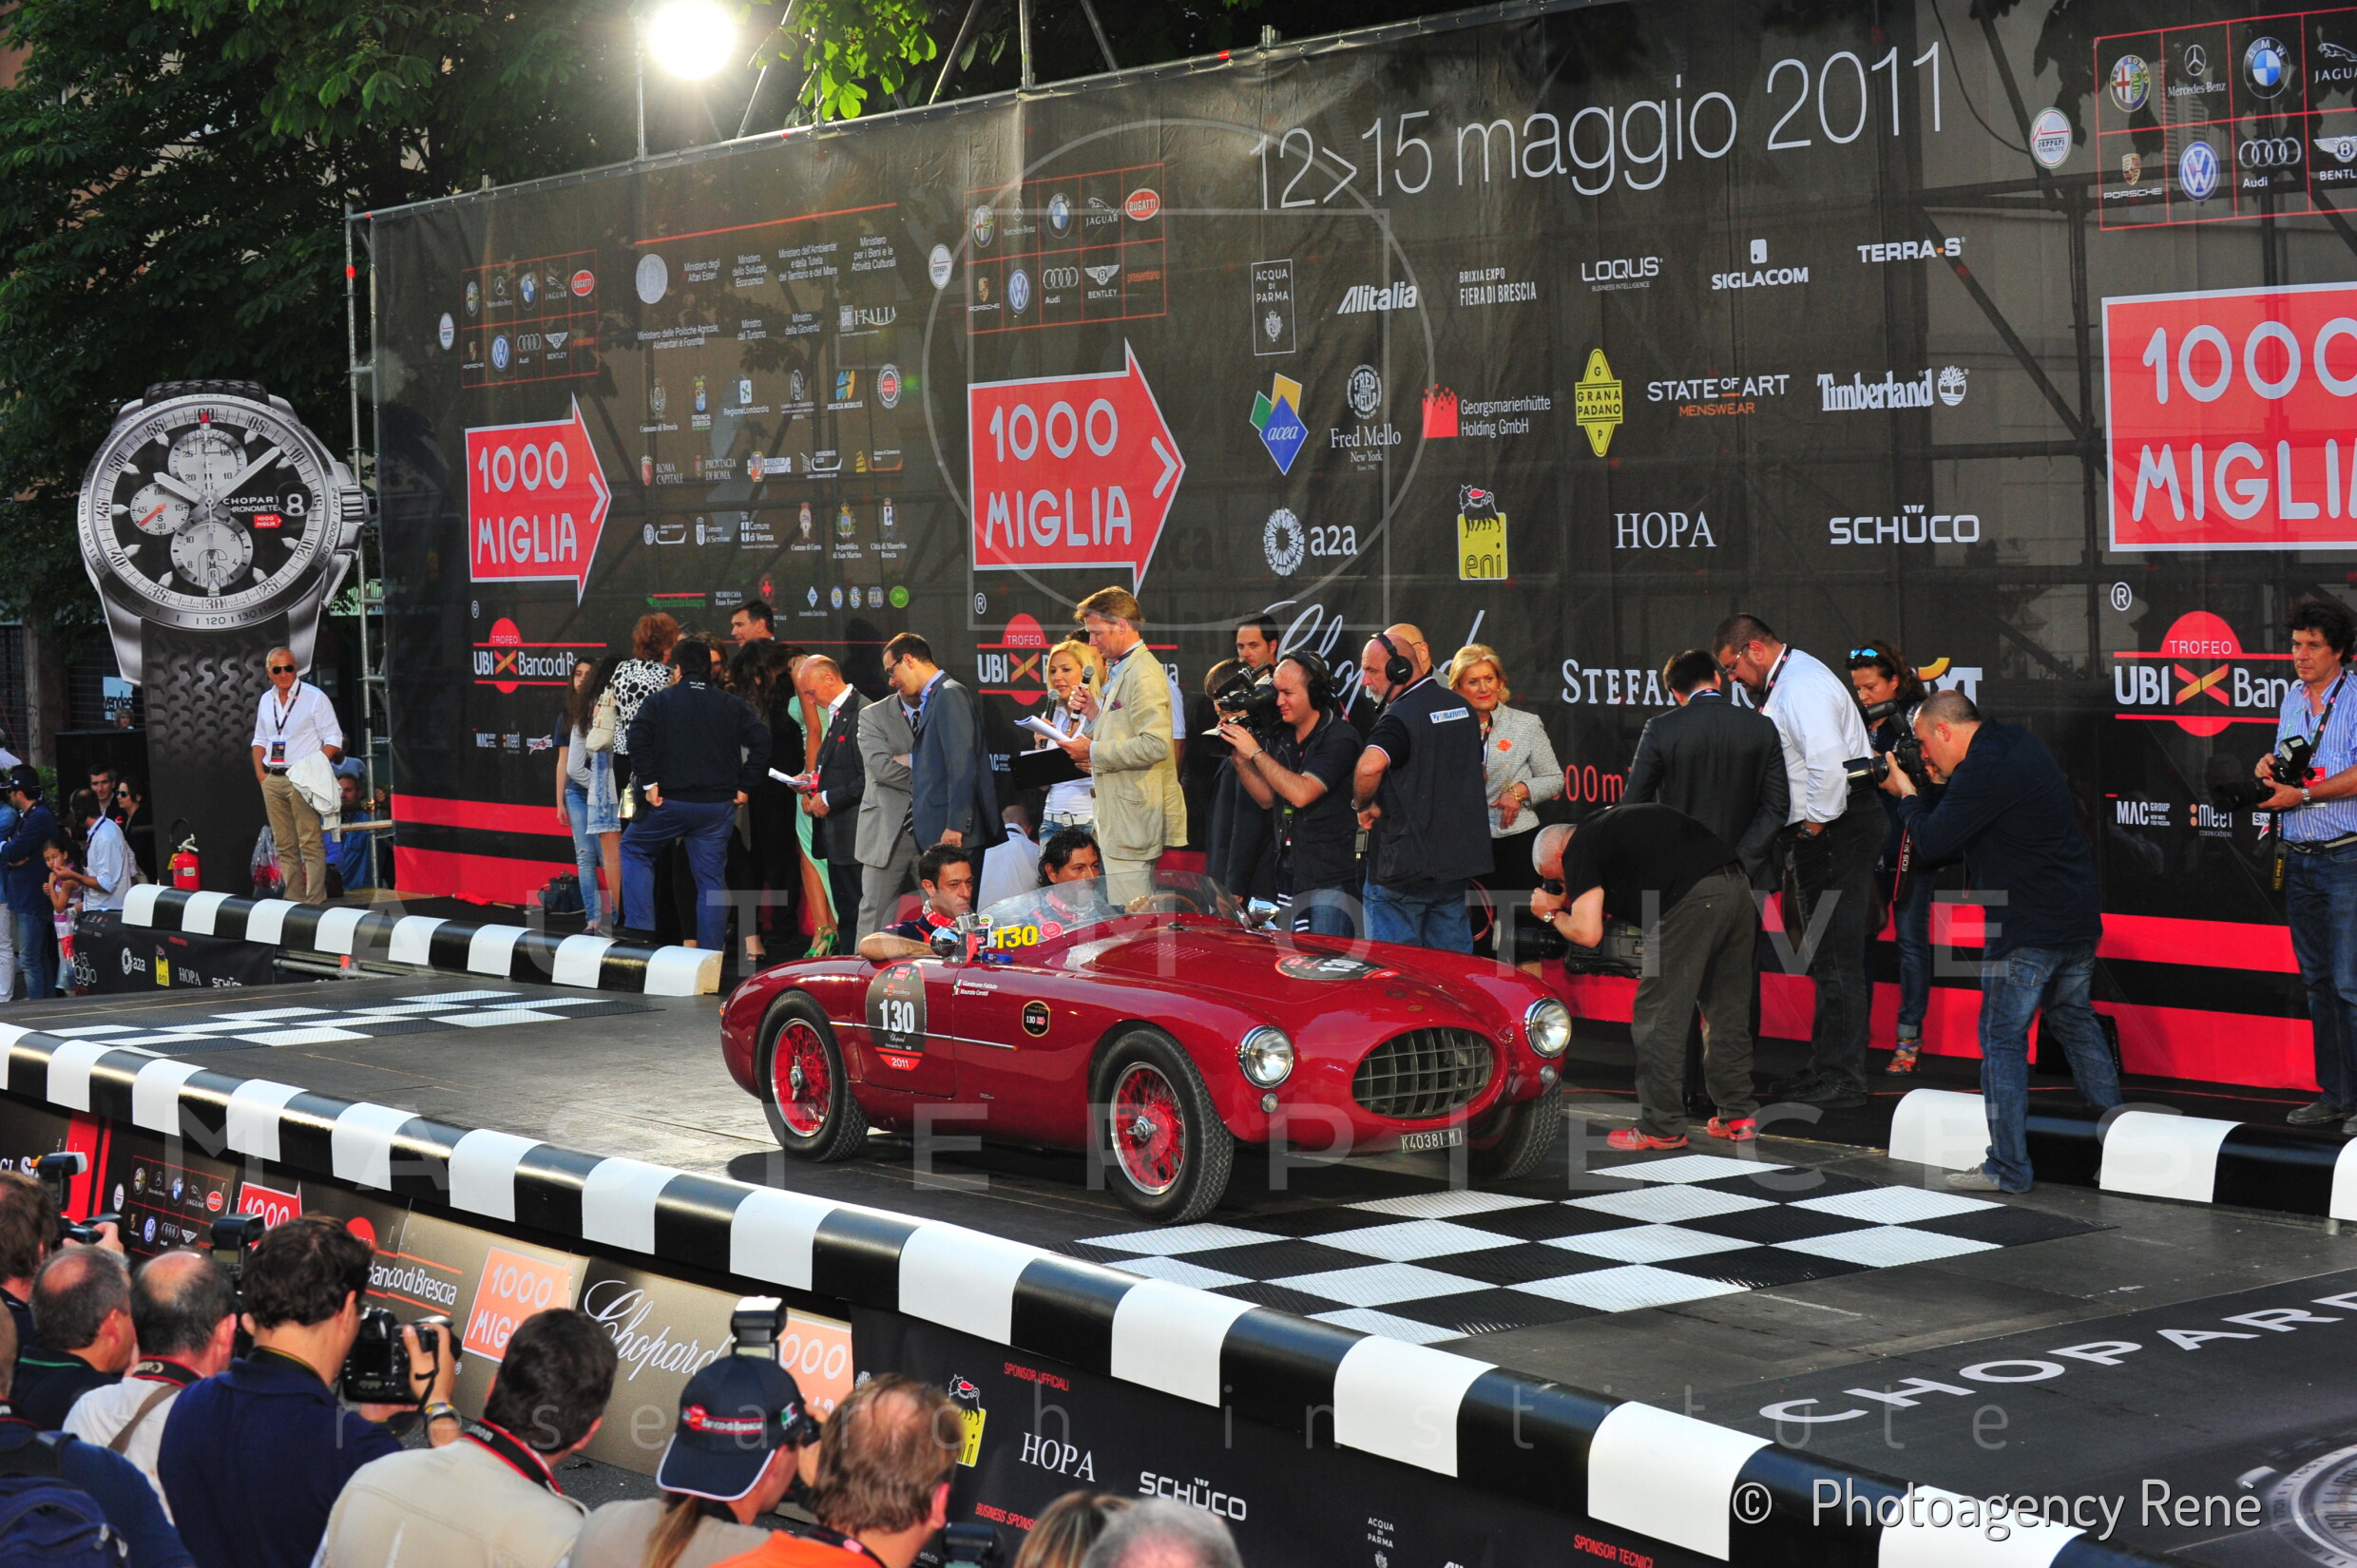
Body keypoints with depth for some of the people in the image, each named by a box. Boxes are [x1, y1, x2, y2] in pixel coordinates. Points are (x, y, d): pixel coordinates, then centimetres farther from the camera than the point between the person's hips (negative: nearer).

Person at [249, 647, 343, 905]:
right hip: (272, 778, 6)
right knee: (284, 845, 7)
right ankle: (293, 898, 11)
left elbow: (333, 739, -4)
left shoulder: (315, 697, -2)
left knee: (310, 843, -9)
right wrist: (260, 771, 10)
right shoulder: (266, 700, 16)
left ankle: (315, 900, -11)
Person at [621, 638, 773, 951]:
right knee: (712, 877, 8)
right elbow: (761, 740, -3)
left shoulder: (659, 701, -1)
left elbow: (638, 737, -16)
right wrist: (744, 785, 1)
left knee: (634, 849, 19)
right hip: (719, 805, 3)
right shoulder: (731, 706, 7)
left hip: (670, 800, -2)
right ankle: (711, 952, 8)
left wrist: (648, 783, -10)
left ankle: (640, 925, 9)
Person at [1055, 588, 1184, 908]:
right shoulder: (1120, 671, 19)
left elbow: (1154, 745, -24)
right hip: (1121, 819, 10)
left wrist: (1094, 752, -17)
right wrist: (1097, 712, 9)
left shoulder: (1144, 674, -13)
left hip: (1134, 819, -10)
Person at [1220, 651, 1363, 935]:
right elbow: (1267, 799, 15)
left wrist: (1255, 752, -14)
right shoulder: (1282, 736, 11)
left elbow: (1301, 793, -22)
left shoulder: (1340, 738, -12)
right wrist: (1239, 758, 1)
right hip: (1289, 875, 7)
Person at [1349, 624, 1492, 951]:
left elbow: (1370, 766, -35)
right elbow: (1476, 773, 25)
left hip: (1403, 867, -8)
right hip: (1458, 860, 8)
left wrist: (1362, 805, -18)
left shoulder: (1401, 716, -16)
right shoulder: (1462, 707, 12)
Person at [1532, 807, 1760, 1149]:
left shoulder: (1579, 850, 5)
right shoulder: (1612, 823, 31)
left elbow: (1588, 934, -2)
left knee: (1659, 1017, 1)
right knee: (1726, 1011, 16)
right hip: (1738, 885, 9)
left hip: (1690, 900, -9)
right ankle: (1738, 1116, 20)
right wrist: (1580, 898, 35)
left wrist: (1552, 913, 17)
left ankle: (1661, 1128, 4)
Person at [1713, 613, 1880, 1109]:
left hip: (1835, 827, -11)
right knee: (1826, 956, 14)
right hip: (1820, 827, 11)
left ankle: (1842, 1077, -6)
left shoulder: (1802, 685, -15)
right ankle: (1826, 1067, 21)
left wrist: (1815, 825, -19)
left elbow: (1827, 761, -28)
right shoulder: (1787, 682, 19)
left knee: (1836, 957, -8)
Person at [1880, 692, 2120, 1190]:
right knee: (2076, 1023, 22)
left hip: (2025, 932, -9)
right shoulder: (2022, 744, 12)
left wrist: (1907, 794, 2)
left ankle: (2007, 1168, -2)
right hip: (2078, 919, 9)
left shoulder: (1983, 770, -18)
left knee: (2002, 1041, -2)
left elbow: (1933, 841, -14)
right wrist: (1946, 784, 14)